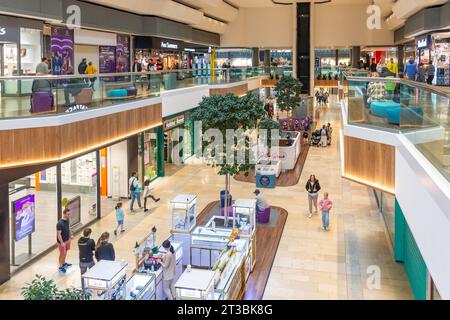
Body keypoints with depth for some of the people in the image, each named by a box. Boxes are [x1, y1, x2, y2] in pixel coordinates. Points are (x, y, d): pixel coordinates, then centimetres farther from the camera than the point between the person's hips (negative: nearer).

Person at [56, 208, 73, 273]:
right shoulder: (60, 223, -28)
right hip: (62, 241, -8)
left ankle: (64, 263, 42)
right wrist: (61, 242, -24)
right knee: (62, 254, 4)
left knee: (65, 252, 23)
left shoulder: (67, 220, -3)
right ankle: (61, 267, 19)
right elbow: (58, 234, -25)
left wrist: (71, 235, 16)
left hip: (67, 239, 8)